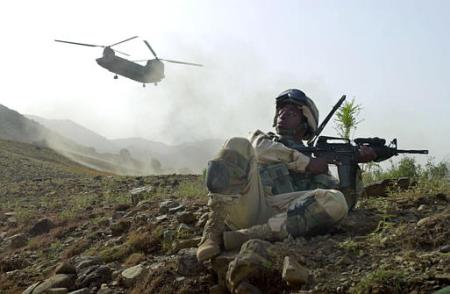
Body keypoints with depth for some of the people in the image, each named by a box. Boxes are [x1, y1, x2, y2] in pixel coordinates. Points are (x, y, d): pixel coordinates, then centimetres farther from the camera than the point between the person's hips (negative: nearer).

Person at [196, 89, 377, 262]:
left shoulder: (317, 164, 32)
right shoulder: (261, 138, 33)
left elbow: (347, 200, 19)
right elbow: (262, 149, 6)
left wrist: (355, 162, 6)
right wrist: (307, 163, 4)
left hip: (279, 211, 1)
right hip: (246, 204, -1)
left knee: (336, 202, -25)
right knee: (238, 145, -21)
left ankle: (243, 237, -34)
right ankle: (213, 231, -34)